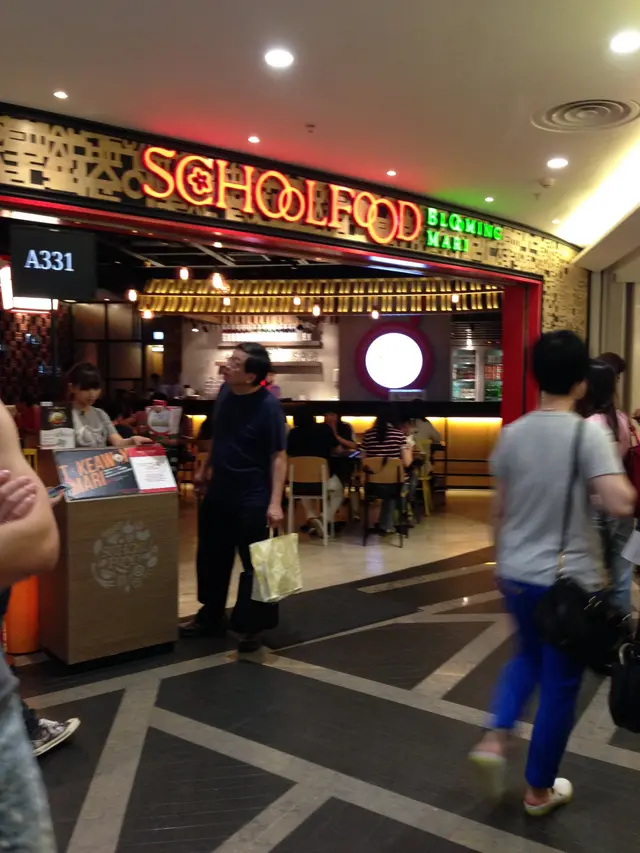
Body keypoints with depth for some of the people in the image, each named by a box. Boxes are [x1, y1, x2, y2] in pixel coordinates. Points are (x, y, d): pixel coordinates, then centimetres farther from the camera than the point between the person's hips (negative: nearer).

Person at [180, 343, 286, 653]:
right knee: (211, 557, 17)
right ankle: (211, 616, 35)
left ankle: (251, 626, 21)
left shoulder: (268, 406, -19)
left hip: (252, 497, -7)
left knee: (254, 563, 5)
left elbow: (278, 456, -18)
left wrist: (275, 502, -23)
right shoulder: (225, 391, 1)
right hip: (218, 490, 7)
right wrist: (206, 469, 20)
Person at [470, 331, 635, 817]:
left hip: (516, 573, 5)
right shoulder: (588, 433, -16)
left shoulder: (512, 434, -1)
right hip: (568, 578, -5)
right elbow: (621, 504, -25)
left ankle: (496, 739, 15)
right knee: (560, 682, 12)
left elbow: (499, 510, 6)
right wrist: (616, 465, -5)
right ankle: (540, 790, 26)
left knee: (529, 656, 29)